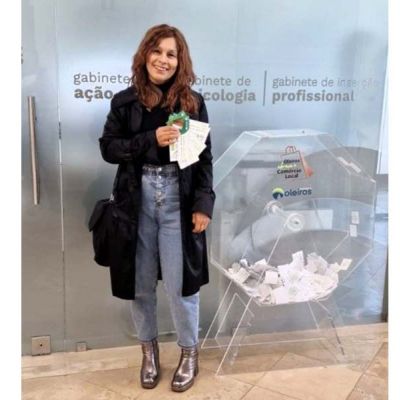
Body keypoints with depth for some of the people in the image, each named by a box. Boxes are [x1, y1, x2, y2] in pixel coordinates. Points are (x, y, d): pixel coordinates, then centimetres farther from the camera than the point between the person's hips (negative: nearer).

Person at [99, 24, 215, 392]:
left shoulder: (193, 103, 1)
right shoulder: (125, 101, 3)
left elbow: (204, 158, 1)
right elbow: (108, 148, -1)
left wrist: (203, 204, -7)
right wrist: (152, 139, -15)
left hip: (178, 200, -1)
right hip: (137, 200, 2)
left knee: (179, 282, 3)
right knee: (141, 282, 11)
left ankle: (190, 353, 25)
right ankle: (149, 349, 33)